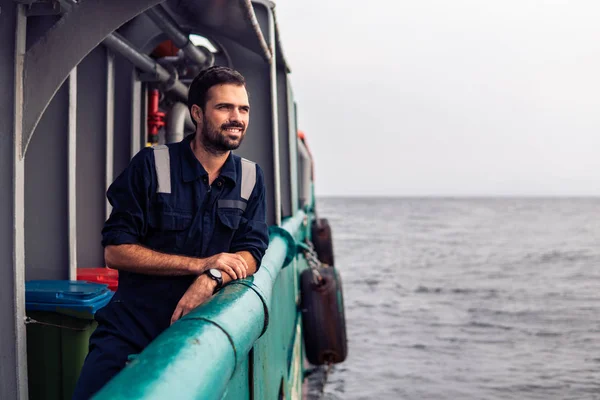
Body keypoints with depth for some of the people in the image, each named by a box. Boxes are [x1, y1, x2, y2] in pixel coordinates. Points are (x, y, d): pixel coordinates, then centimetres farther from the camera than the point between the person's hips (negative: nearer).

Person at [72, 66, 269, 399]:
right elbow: (115, 251, -10)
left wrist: (211, 279, -24)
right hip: (131, 329, -2)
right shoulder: (151, 165, -6)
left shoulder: (251, 178, 4)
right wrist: (199, 264, -18)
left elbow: (250, 253, -2)